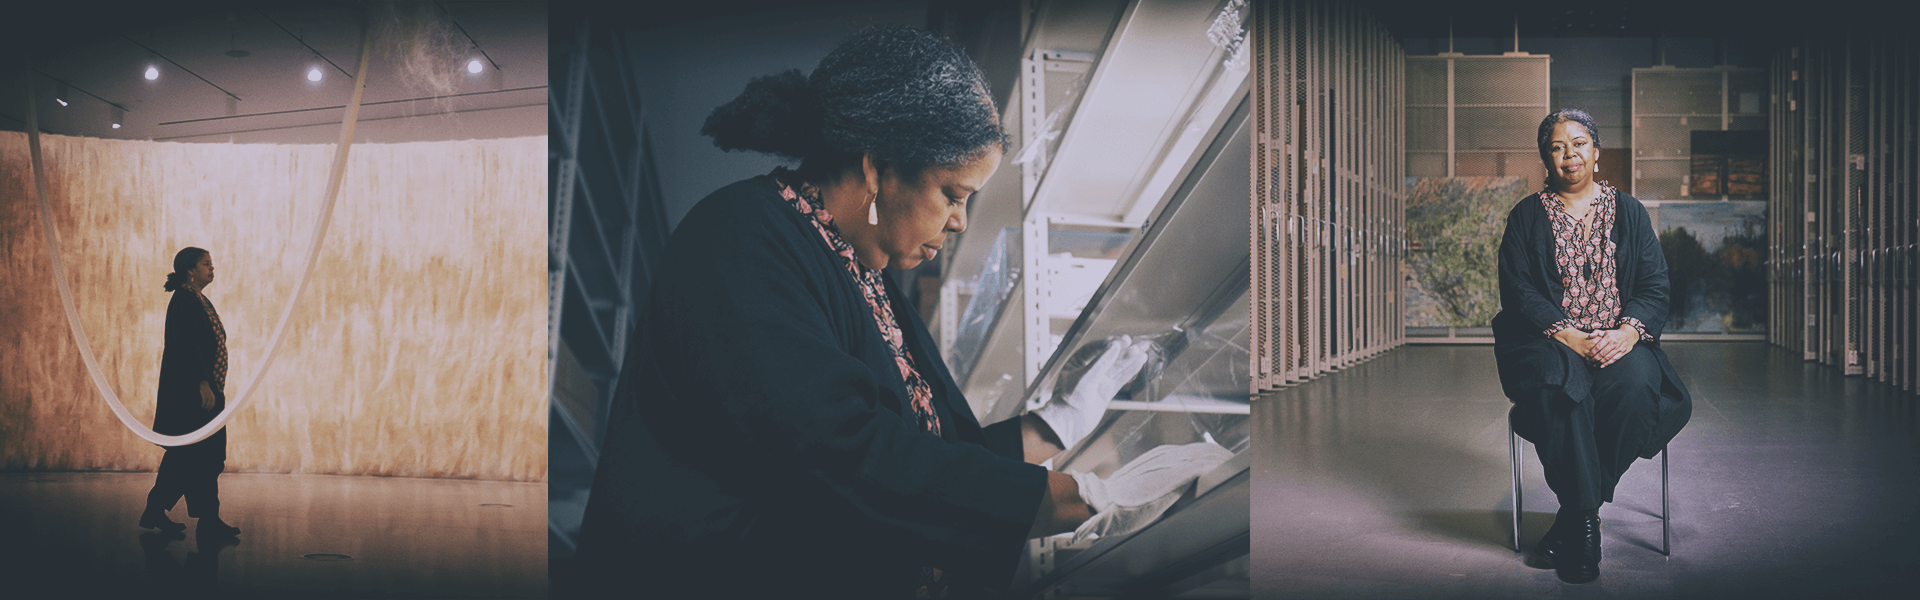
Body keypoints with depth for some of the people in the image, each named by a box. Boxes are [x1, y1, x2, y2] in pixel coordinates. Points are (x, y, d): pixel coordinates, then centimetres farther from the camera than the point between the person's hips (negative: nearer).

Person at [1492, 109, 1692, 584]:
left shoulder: (1629, 213, 16)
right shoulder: (1526, 218, 11)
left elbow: (1656, 286, 7)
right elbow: (1518, 291, -1)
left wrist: (1628, 331, -14)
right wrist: (1570, 337, -17)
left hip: (1620, 341, 2)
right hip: (1551, 341, -1)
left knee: (1636, 385, -33)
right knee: (1561, 385, -36)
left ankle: (1574, 517, -20)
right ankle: (1585, 522, -28)